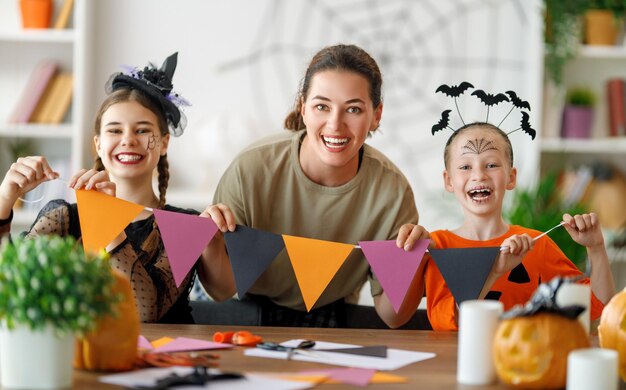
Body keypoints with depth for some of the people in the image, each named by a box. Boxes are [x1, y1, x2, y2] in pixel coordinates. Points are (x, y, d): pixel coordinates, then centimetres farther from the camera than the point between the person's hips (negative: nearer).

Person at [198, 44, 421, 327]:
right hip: (254, 316, 0)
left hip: (334, 323, 1)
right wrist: (211, 245, -34)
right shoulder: (251, 171, -22)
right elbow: (223, 291, -13)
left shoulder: (392, 191, -18)